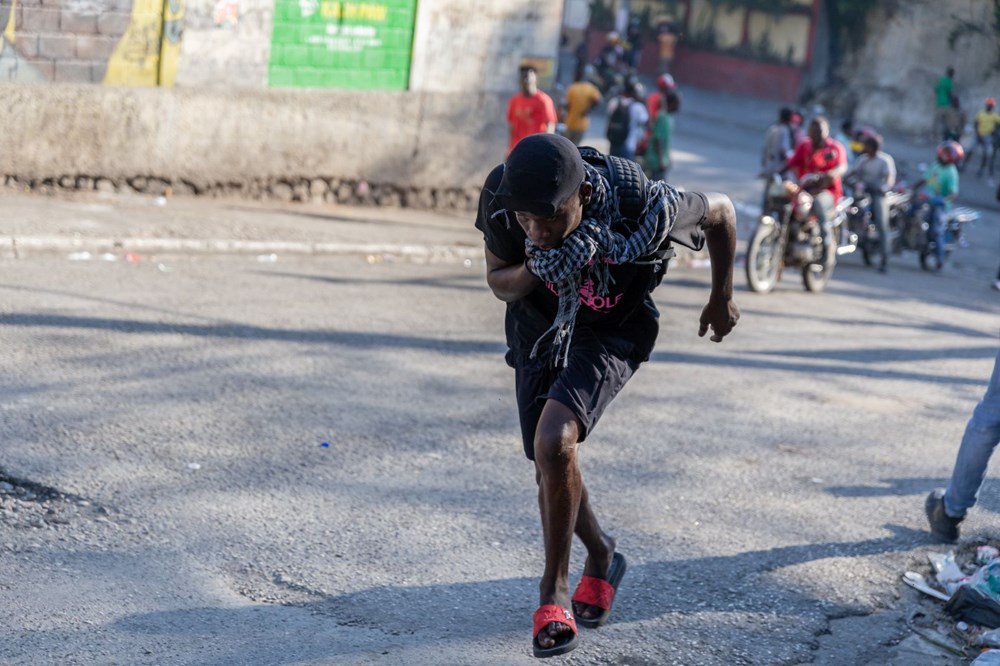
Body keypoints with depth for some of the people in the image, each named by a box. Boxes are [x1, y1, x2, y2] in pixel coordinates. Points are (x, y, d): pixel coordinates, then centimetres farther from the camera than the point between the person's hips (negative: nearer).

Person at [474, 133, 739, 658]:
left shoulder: (642, 208, -36)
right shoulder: (500, 195, -29)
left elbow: (721, 211, -14)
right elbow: (498, 281, -10)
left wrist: (722, 297, 3)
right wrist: (534, 270, -36)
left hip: (611, 332, -4)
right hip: (539, 320, 4)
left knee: (553, 442, -25)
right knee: (549, 462, 11)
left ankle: (554, 589, -6)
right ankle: (601, 558, 42)